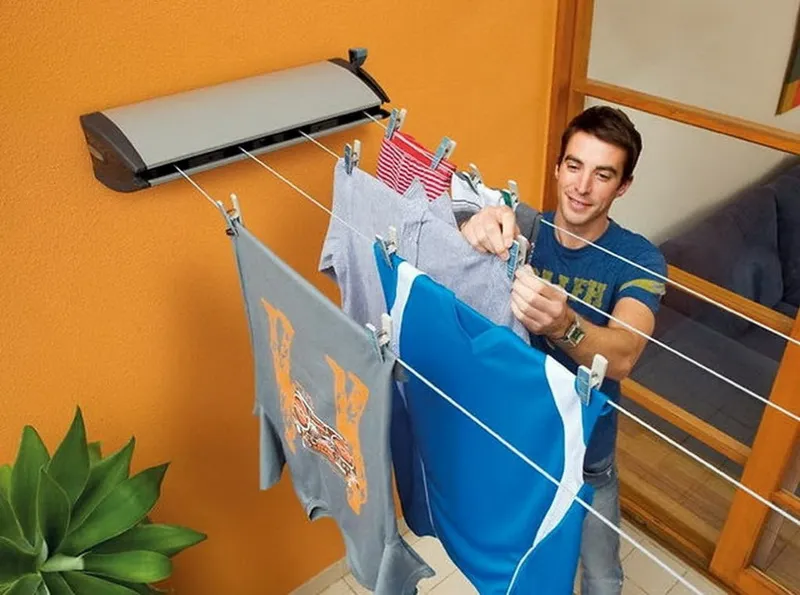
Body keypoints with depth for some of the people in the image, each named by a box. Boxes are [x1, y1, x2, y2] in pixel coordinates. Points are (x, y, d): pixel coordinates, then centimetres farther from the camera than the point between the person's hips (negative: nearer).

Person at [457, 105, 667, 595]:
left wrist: (562, 326, -57)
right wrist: (477, 226, -53)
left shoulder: (639, 259, -19)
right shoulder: (522, 226, -13)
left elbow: (622, 357, -35)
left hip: (585, 452, -1)